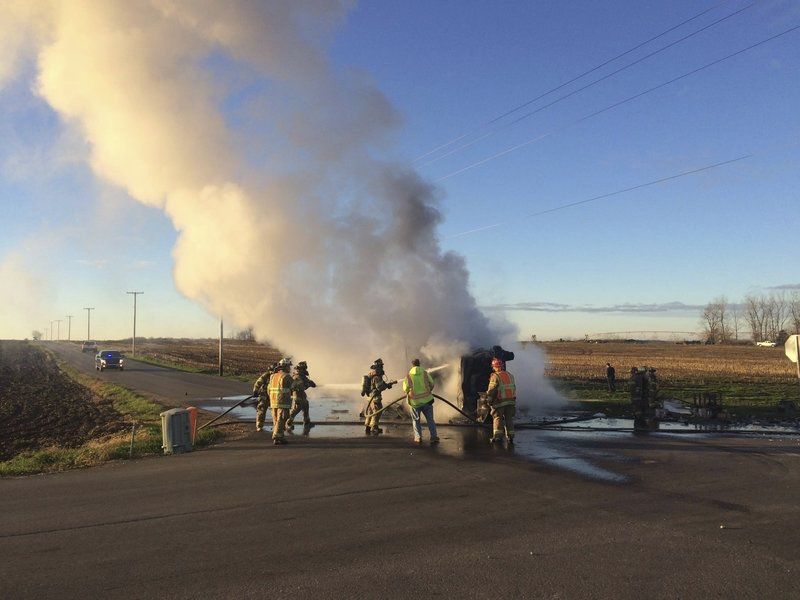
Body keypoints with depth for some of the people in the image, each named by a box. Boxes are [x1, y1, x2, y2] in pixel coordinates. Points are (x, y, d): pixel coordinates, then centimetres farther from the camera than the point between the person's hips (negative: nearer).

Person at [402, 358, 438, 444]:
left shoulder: (408, 376, -6)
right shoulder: (425, 373, -3)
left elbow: (405, 389, -1)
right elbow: (432, 385, 4)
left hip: (415, 402, -1)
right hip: (426, 400, 1)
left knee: (416, 420, 15)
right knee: (430, 419, 9)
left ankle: (418, 437, 10)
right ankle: (433, 437, 2)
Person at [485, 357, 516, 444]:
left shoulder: (495, 376, -11)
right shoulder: (510, 375, 10)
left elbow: (491, 390, -13)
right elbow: (514, 388, 17)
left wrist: (488, 399, -3)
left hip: (500, 402, -5)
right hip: (511, 401, 5)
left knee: (498, 418, 2)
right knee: (509, 419, 11)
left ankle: (498, 436, -5)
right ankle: (510, 437, 10)